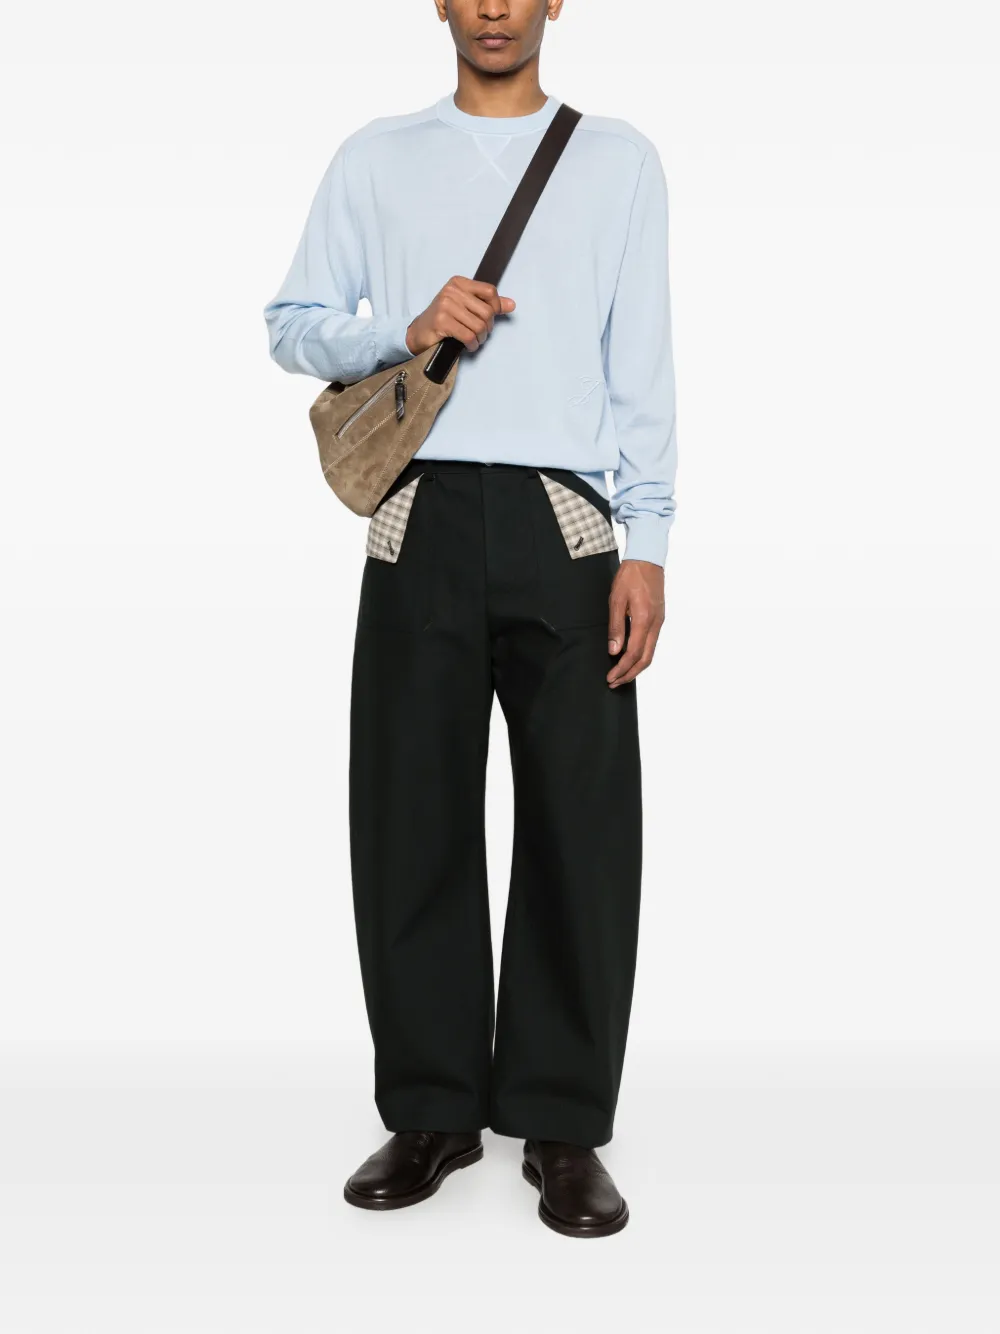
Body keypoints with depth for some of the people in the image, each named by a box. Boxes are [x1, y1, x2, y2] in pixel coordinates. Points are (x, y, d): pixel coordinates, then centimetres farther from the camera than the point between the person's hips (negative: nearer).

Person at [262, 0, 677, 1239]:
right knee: (412, 822, 3)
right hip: (422, 518, 1)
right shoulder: (377, 157, 14)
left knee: (580, 829, -1)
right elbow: (292, 325, 12)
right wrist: (407, 330, -7)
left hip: (566, 520, 0)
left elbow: (644, 367, 5)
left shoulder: (619, 159, 12)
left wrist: (648, 545, -3)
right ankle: (430, 1112, 17)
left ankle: (563, 1125, 12)